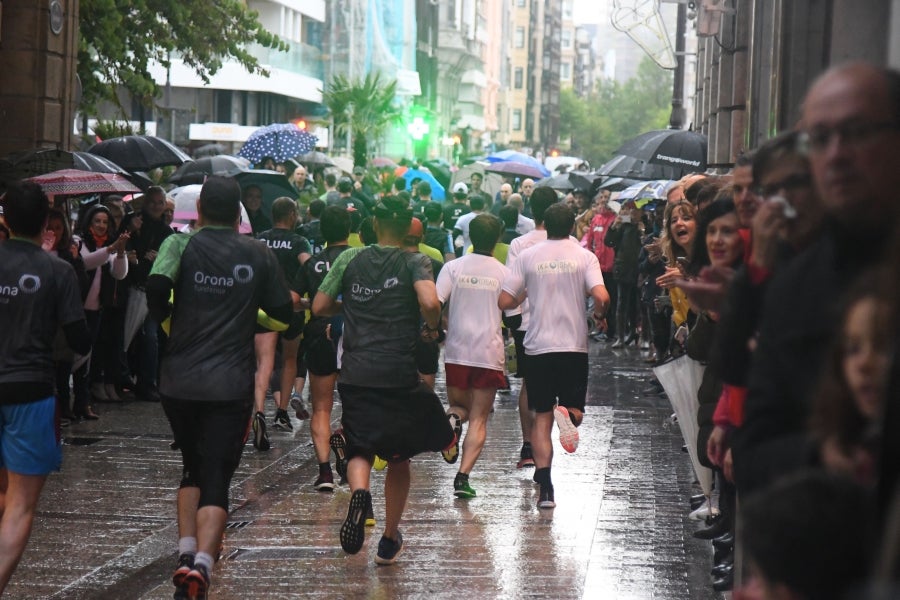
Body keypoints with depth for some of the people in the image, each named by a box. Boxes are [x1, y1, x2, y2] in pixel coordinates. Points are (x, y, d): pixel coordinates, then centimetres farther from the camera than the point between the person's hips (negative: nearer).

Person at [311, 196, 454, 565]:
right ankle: (389, 541, 24)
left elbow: (320, 307, 8)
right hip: (399, 375, -1)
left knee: (359, 450, 10)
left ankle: (359, 492, -25)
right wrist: (432, 328, 1)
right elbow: (430, 302, -20)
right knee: (399, 457, 18)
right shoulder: (414, 263, -2)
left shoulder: (350, 259, 6)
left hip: (356, 374, 1)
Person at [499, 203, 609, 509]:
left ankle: (545, 488, -4)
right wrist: (599, 314, 7)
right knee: (575, 411, 14)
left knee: (542, 417, 7)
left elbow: (504, 302, -2)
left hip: (539, 346, 1)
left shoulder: (527, 257, 0)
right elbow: (601, 296, -15)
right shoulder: (584, 257, -2)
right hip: (575, 346, -1)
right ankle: (567, 414, -24)